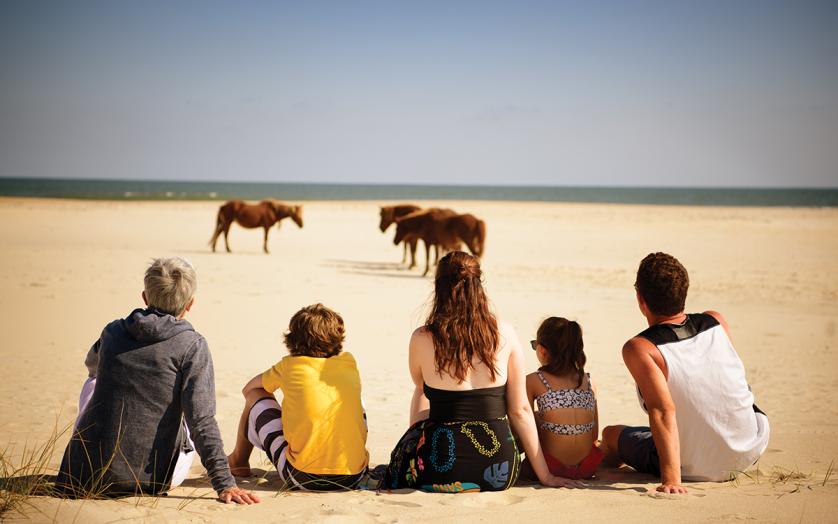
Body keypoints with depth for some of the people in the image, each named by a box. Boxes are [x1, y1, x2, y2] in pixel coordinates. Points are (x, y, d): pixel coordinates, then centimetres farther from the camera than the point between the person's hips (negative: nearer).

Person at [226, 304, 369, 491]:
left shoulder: (290, 366, 2)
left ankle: (238, 461, 39)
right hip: (355, 476, 3)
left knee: (256, 396, 16)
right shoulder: (348, 362, 8)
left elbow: (248, 388, 19)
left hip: (304, 478, -3)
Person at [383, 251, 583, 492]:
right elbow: (520, 411, 1)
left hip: (442, 473, -2)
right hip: (499, 475, 2)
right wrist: (545, 475, 9)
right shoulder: (505, 335, -3)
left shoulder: (422, 339, -7)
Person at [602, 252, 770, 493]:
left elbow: (663, 411, -30)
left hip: (694, 469, -4)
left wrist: (671, 479, -33)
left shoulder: (639, 349, -21)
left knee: (611, 434, 21)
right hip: (750, 451, 4)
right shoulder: (716, 322, -7)